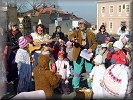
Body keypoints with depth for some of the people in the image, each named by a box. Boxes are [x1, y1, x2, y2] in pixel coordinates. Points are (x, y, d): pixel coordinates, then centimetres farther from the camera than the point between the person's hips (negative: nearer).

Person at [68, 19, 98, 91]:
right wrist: (72, 39, -45)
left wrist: (92, 49, -11)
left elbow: (95, 43, 9)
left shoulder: (91, 33, 5)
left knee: (89, 71, 12)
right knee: (77, 72, 3)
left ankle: (91, 86, 24)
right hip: (79, 55, -1)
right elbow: (70, 35, -21)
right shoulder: (76, 32, 1)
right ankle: (75, 87, 15)